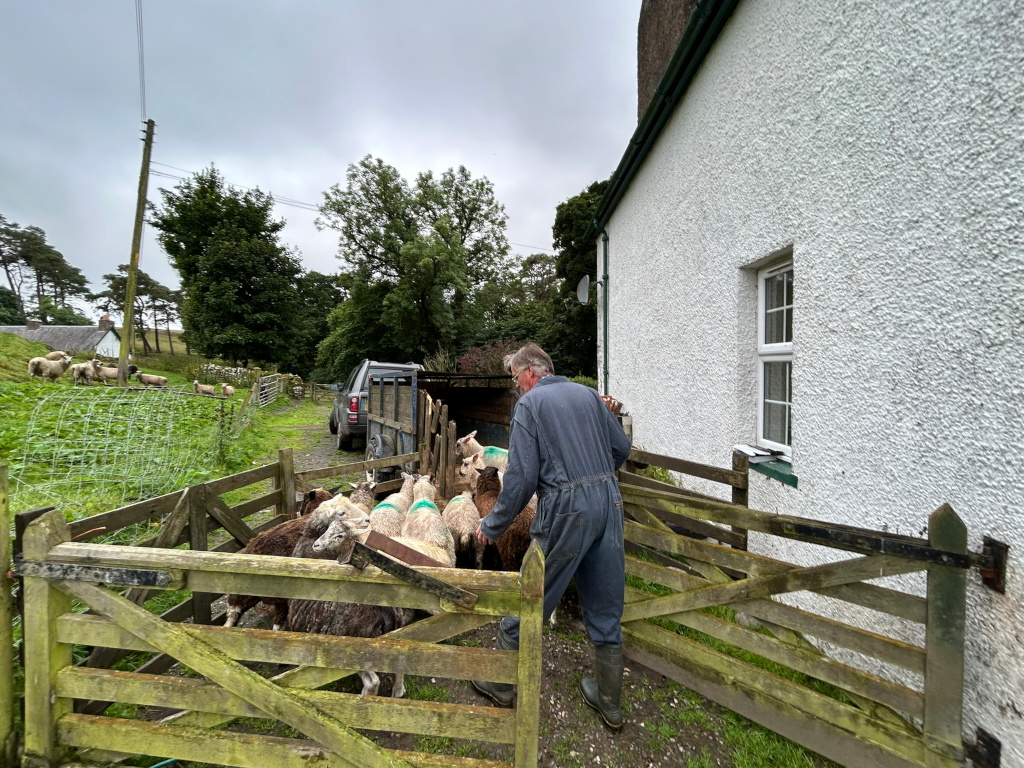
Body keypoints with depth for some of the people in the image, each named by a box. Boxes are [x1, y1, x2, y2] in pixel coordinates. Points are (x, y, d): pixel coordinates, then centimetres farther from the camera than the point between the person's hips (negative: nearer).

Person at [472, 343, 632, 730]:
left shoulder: (530, 403, -6)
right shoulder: (588, 394, 10)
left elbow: (522, 475, -12)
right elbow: (621, 447, 13)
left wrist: (493, 525, -2)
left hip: (566, 509, -6)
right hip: (609, 502, 6)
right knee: (605, 607, 18)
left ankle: (500, 683, 33)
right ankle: (609, 701, 35)